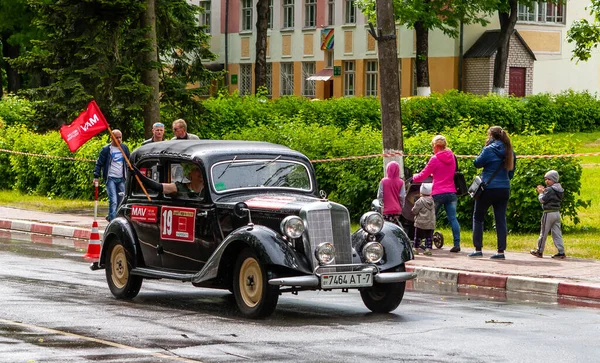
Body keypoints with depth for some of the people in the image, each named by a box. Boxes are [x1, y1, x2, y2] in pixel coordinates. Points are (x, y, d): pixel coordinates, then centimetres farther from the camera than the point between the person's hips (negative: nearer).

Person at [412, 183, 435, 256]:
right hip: (431, 223, 4)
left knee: (418, 236, 6)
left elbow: (414, 211, -9)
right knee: (429, 237, 5)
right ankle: (428, 249, -2)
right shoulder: (432, 201, 5)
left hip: (421, 223, -4)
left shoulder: (420, 201, -12)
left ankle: (416, 249, 11)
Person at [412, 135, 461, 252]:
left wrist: (414, 177, 19)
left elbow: (423, 175, -2)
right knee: (452, 218, 0)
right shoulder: (452, 157, 9)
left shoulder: (435, 159, -9)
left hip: (438, 193, -5)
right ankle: (457, 244, -9)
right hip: (451, 192, 5)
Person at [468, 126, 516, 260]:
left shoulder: (489, 150, -11)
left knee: (478, 217, 8)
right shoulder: (509, 152, 9)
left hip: (488, 188, -5)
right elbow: (511, 172, 16)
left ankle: (478, 249, 3)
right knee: (501, 219, 6)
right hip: (504, 189, 5)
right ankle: (501, 251, 1)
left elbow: (477, 163, -4)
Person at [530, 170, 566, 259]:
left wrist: (540, 193, 1)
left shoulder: (549, 190, -16)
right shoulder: (560, 190, 11)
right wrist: (543, 191, 12)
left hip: (549, 213, -8)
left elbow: (542, 200, -16)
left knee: (543, 233, 3)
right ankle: (561, 252, 1)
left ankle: (539, 251, 12)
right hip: (557, 213, 8)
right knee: (557, 233, 7)